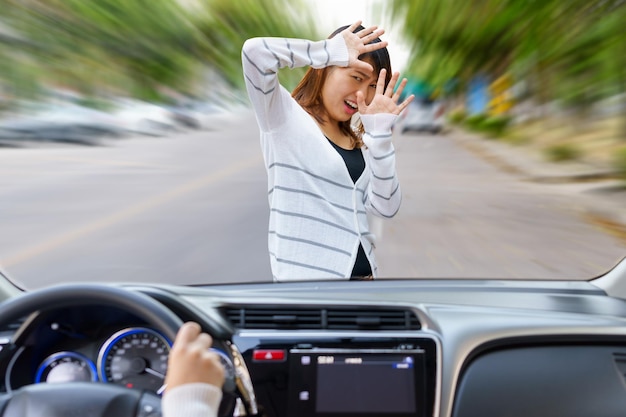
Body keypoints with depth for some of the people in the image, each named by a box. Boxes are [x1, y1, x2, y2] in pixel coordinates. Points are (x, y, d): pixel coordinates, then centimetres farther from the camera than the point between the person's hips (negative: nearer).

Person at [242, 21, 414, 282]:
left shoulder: (359, 139, 11)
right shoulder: (286, 118, -5)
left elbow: (386, 207, 0)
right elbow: (255, 51, -21)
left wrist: (380, 132, -6)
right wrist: (331, 51, -10)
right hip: (306, 274, -6)